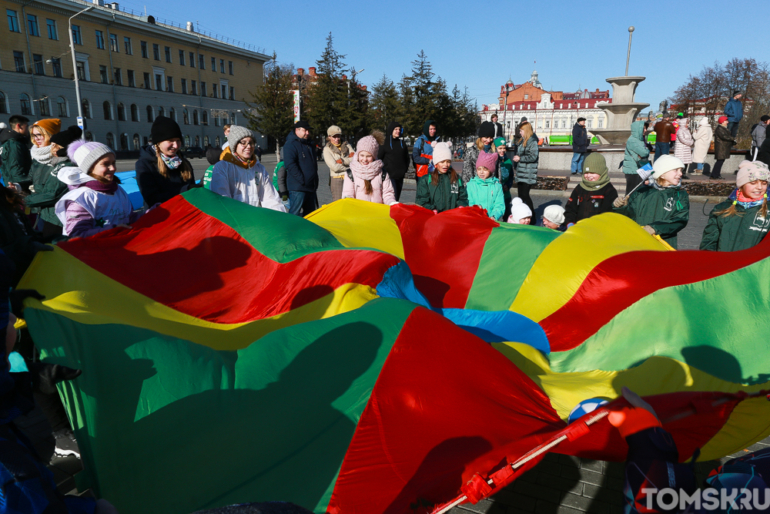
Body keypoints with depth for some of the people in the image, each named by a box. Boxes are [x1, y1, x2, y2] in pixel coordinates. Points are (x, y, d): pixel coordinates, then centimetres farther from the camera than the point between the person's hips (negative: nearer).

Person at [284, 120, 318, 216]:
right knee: (295, 214, -7)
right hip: (298, 188, -9)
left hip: (311, 187, 9)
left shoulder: (309, 145, 20)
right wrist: (302, 179, -21)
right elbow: (290, 164, -20)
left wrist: (315, 181, 16)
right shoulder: (290, 144, -8)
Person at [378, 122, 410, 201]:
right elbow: (379, 158, -3)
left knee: (397, 196, 8)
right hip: (389, 174, -5)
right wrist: (384, 170, -7)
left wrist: (405, 169, 11)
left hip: (400, 175, 6)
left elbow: (406, 157, 21)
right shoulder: (384, 142, -2)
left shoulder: (402, 142, 15)